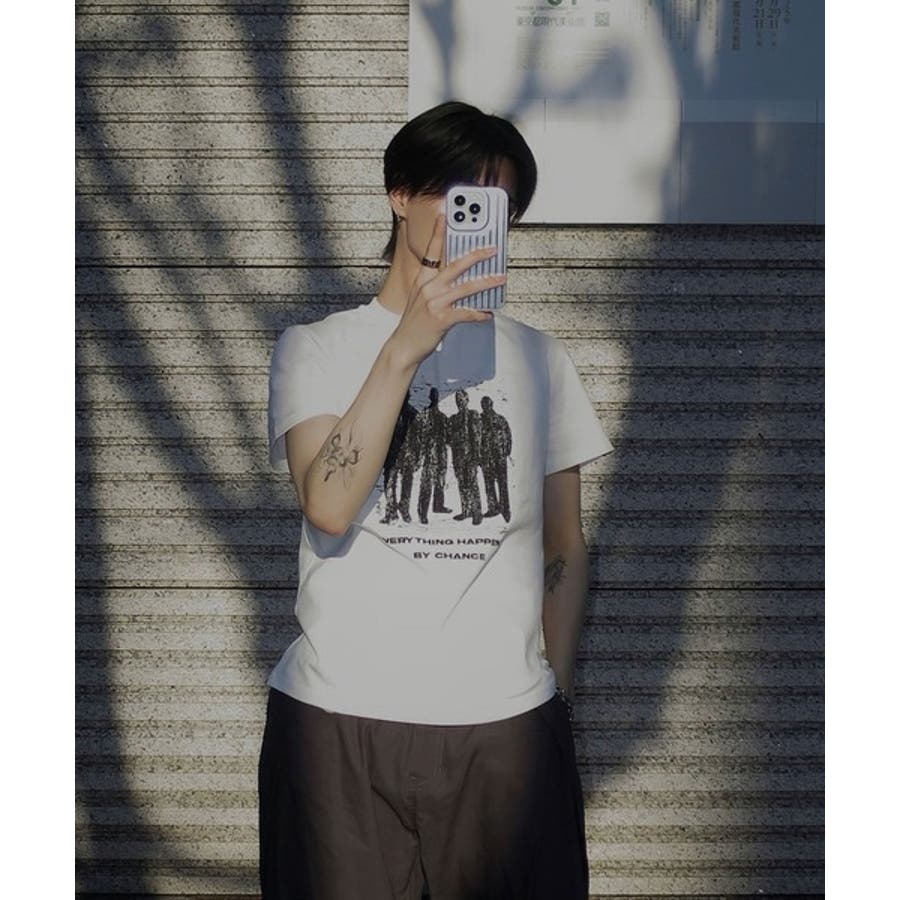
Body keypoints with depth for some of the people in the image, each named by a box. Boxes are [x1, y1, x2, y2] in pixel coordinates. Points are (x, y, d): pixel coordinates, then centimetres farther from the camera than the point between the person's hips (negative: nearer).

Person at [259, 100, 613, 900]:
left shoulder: (540, 360, 11)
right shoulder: (315, 349, 4)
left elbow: (564, 547, 13)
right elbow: (329, 509, -13)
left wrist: (556, 697, 8)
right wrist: (405, 348, -18)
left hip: (506, 723, 2)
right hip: (339, 721, -2)